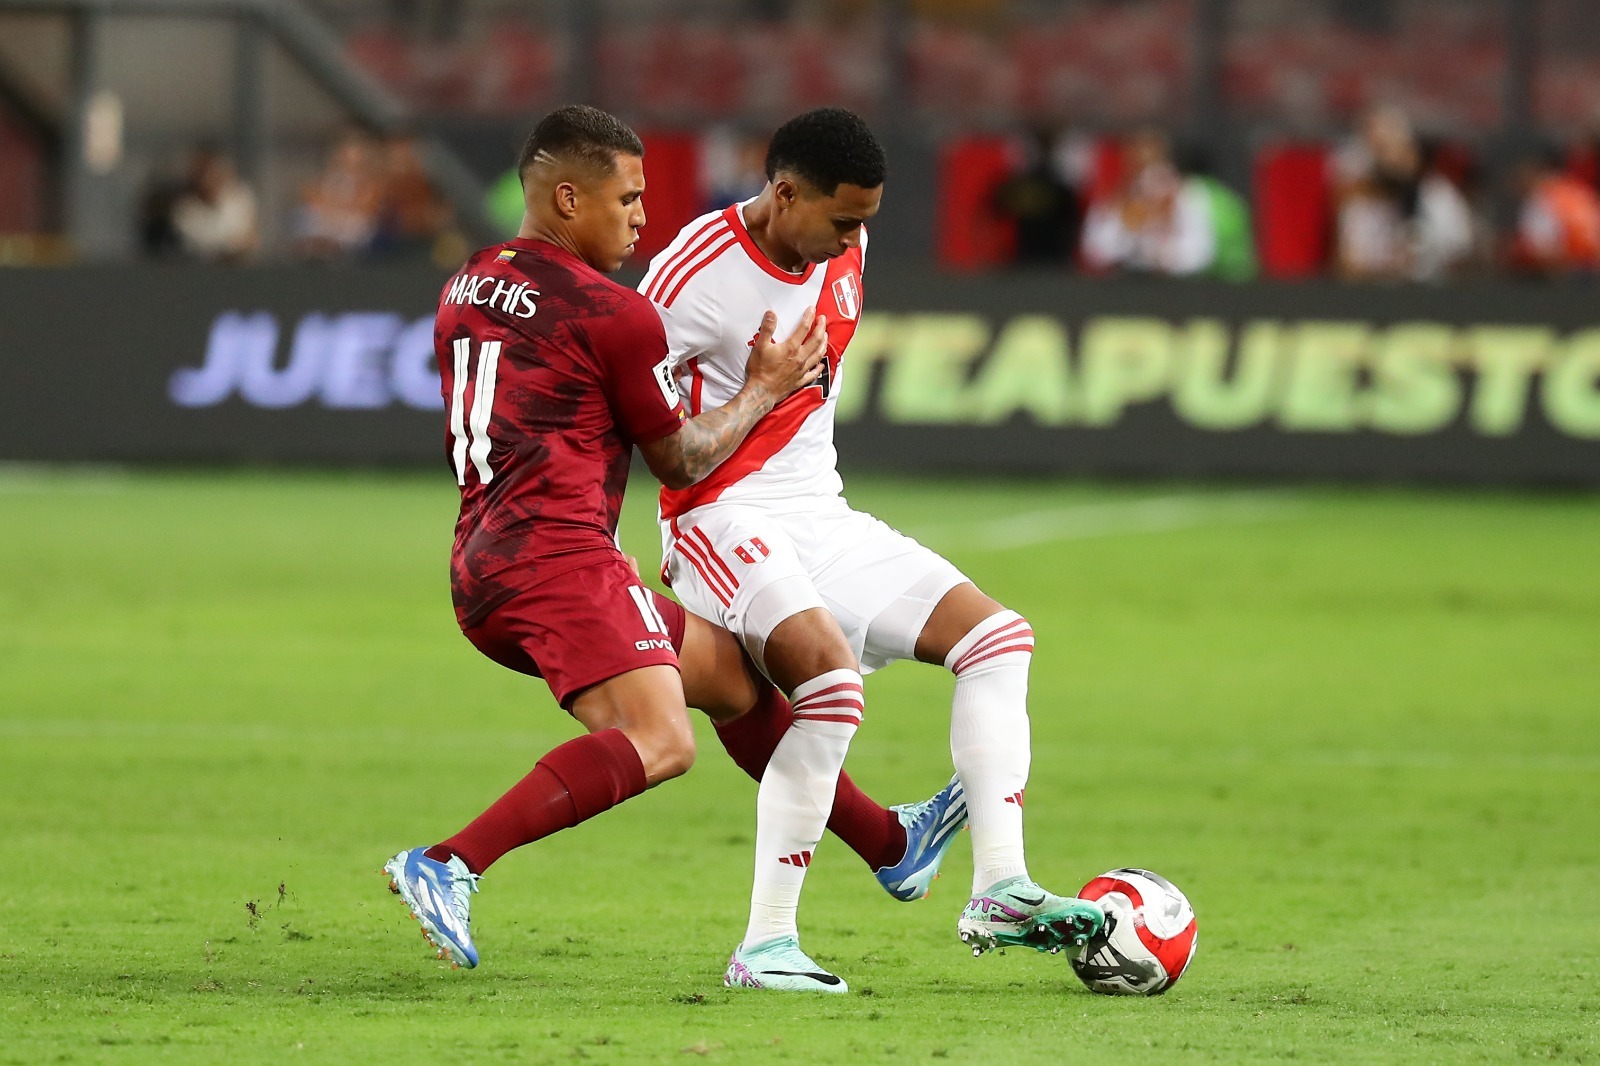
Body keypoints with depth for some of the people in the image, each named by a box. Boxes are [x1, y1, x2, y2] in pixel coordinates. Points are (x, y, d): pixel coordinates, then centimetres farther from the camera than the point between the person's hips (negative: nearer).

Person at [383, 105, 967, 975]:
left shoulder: (465, 289, 20)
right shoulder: (612, 315, -6)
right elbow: (682, 461, 4)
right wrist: (763, 390, 18)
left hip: (483, 571, 10)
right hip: (557, 554, -10)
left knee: (731, 674, 21)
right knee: (658, 742, -27)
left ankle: (889, 844, 31)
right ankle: (446, 866, -35)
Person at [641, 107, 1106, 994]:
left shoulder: (843, 252, 6)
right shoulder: (698, 274, -19)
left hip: (820, 515, 9)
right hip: (724, 522, -9)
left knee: (996, 636, 0)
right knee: (833, 681, -31)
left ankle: (999, 889, -7)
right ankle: (765, 944, -26)